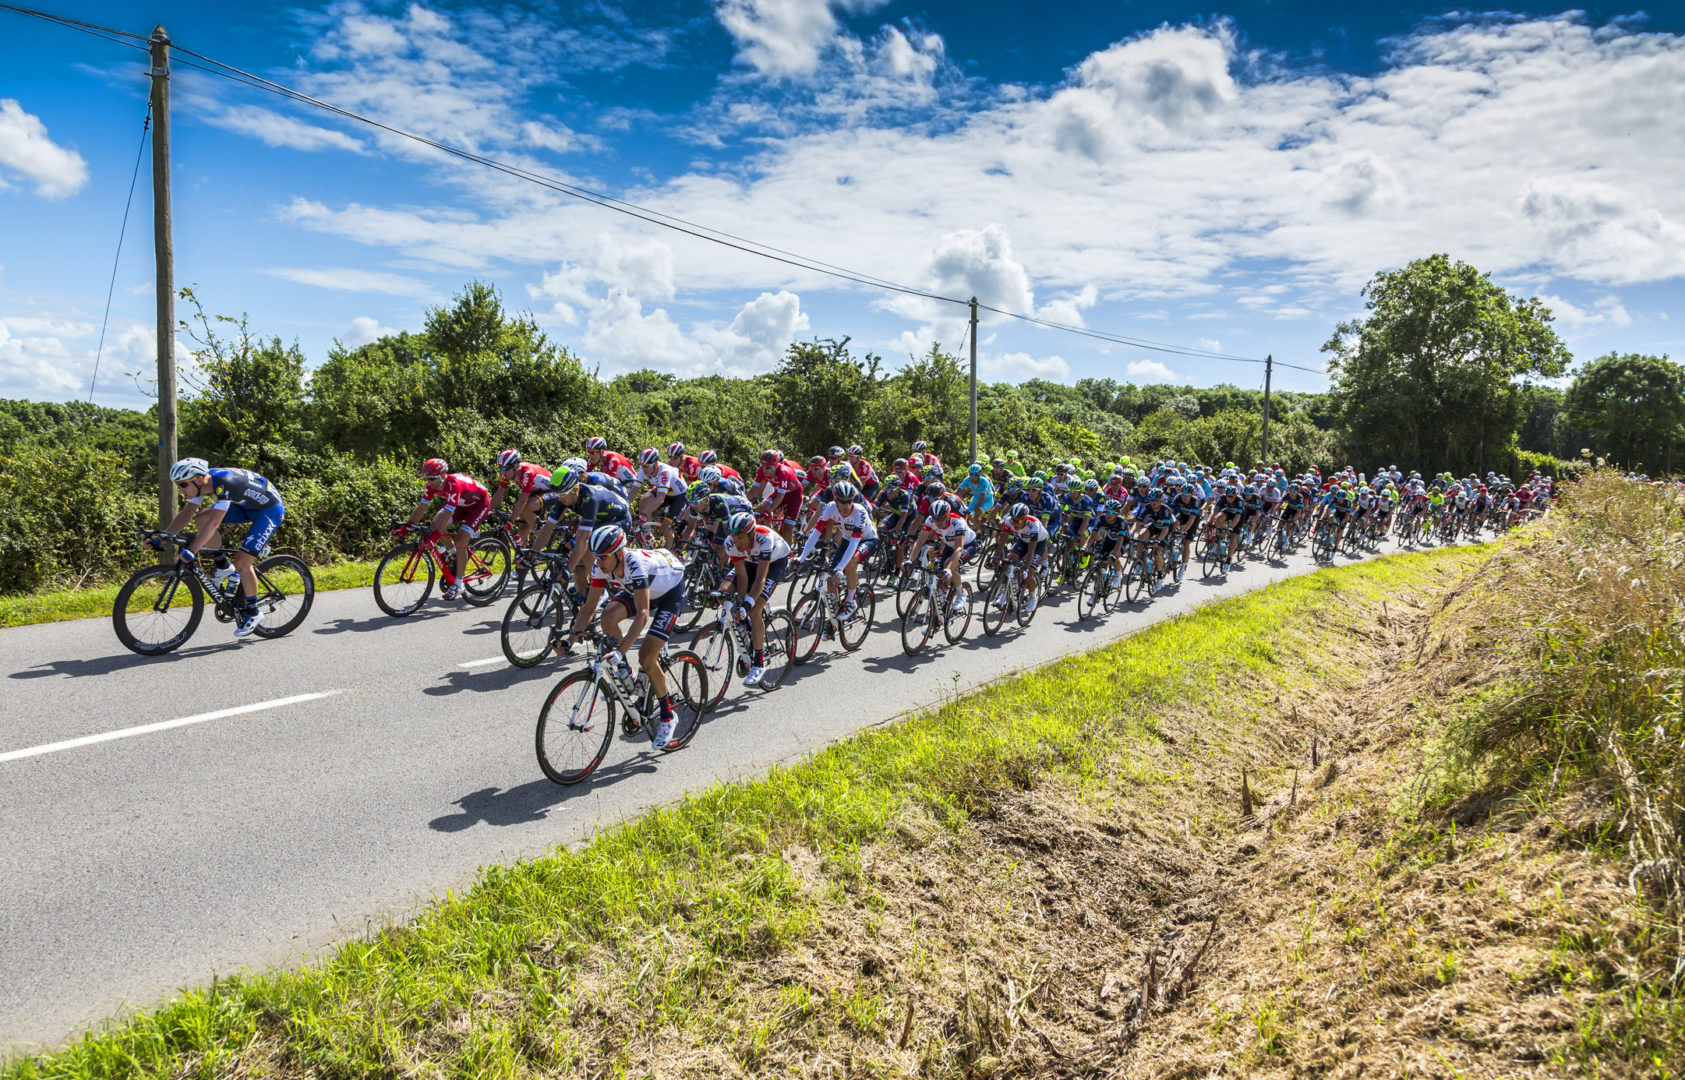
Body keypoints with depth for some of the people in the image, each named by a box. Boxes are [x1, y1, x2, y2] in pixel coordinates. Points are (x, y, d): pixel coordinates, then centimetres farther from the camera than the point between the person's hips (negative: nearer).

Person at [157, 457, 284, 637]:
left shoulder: (224, 483, -33)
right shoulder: (200, 482, -7)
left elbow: (214, 522, -40)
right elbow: (185, 514, 0)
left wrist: (191, 551, -44)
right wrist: (161, 540, -8)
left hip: (270, 509, -8)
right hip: (247, 506, 8)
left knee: (241, 561, -16)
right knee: (201, 519, -9)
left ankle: (253, 612, 2)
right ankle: (224, 568, 7)